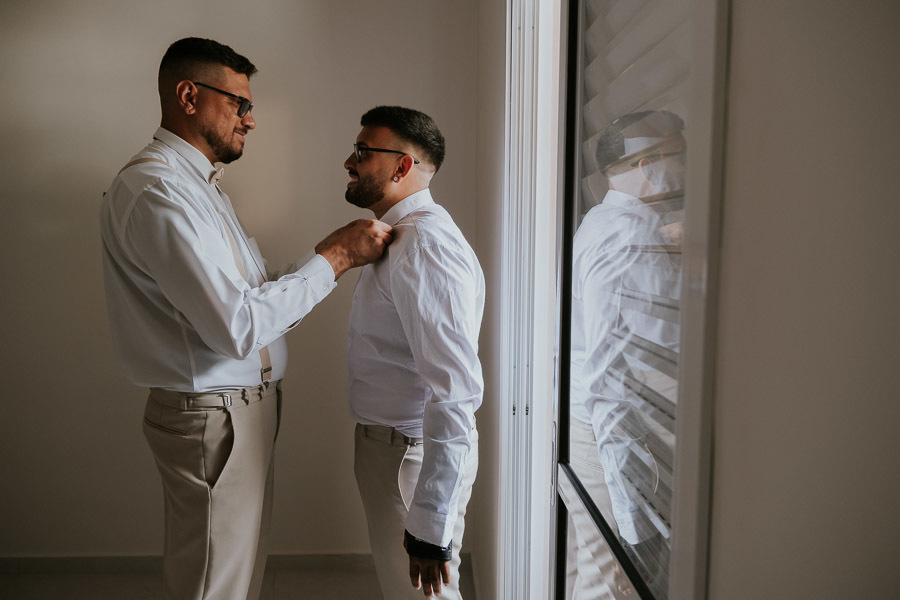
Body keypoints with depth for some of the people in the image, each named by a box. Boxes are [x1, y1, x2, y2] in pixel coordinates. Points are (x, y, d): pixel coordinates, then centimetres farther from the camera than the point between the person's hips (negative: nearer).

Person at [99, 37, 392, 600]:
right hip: (213, 415, -10)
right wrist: (334, 257, -19)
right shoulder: (157, 189, -20)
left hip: (244, 404, 10)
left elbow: (251, 292, 11)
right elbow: (238, 327, -27)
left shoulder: (196, 183, 14)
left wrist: (341, 252, 1)